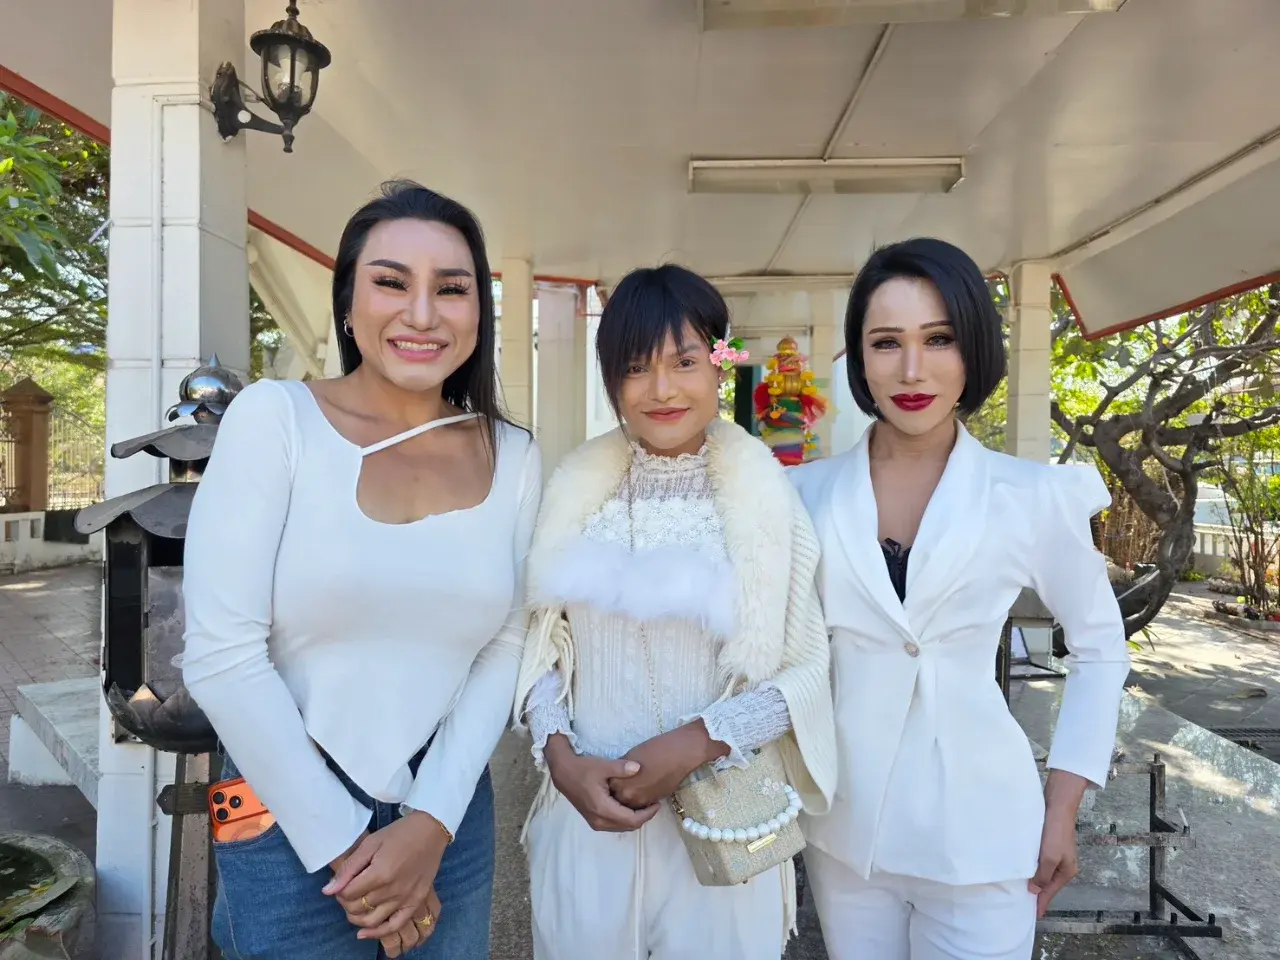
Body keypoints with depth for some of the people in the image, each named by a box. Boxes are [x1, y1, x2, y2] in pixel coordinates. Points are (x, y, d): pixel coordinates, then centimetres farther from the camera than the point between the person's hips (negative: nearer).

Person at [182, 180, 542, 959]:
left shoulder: (513, 459, -2)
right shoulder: (274, 418, -11)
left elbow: (506, 649, -1)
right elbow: (221, 654, -15)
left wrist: (431, 823, -10)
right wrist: (341, 844, -12)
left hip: (449, 807, 3)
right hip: (289, 813, -3)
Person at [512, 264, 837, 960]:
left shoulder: (767, 498, -8)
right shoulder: (575, 492, -1)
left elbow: (808, 669, -6)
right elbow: (541, 648, 5)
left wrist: (696, 742, -16)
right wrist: (560, 756, -9)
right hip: (586, 816, 3)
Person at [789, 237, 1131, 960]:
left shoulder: (1035, 496, -10)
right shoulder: (809, 492, -6)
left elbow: (1101, 649, 3)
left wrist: (1062, 808, 1)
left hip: (976, 832, -1)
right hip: (842, 825, 2)